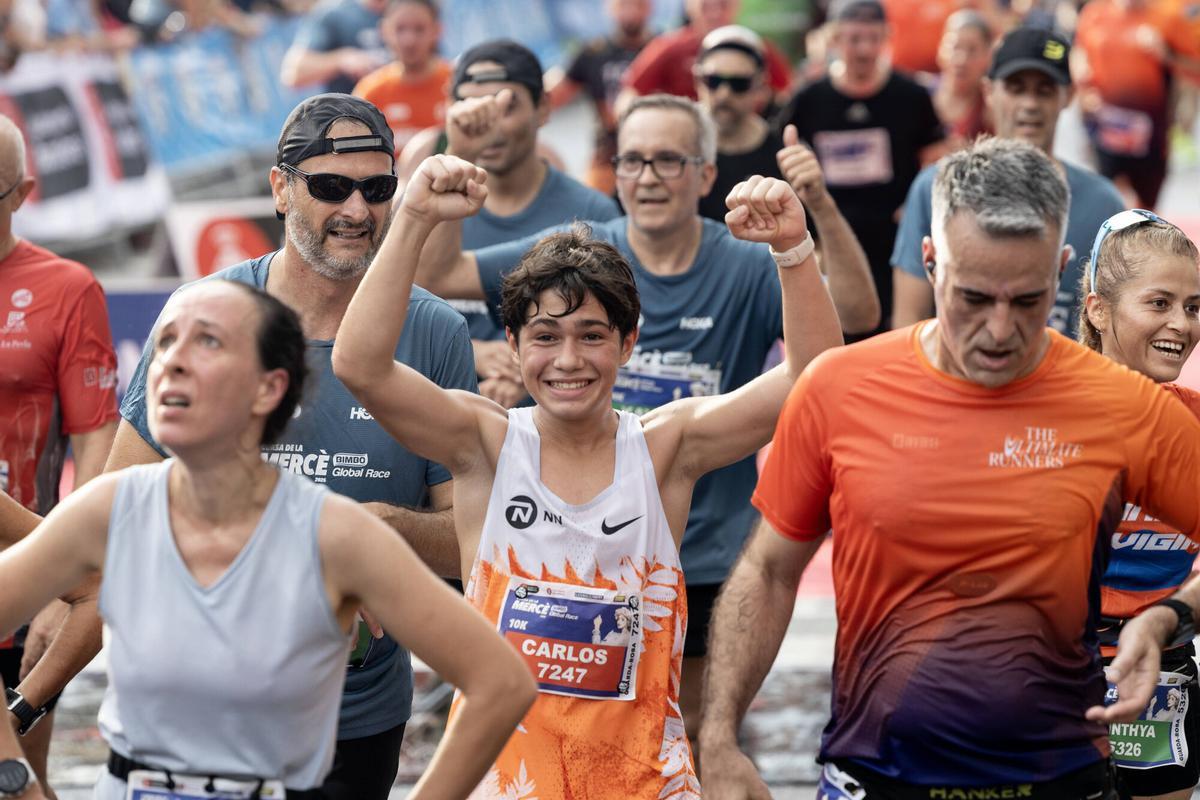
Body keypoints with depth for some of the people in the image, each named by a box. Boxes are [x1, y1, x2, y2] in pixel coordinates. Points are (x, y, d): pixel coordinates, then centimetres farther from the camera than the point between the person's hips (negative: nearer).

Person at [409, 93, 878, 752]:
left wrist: (823, 210, -34)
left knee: (695, 735, 13)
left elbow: (856, 315, -20)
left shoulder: (746, 270, -6)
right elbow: (435, 276, -3)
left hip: (708, 556, -1)